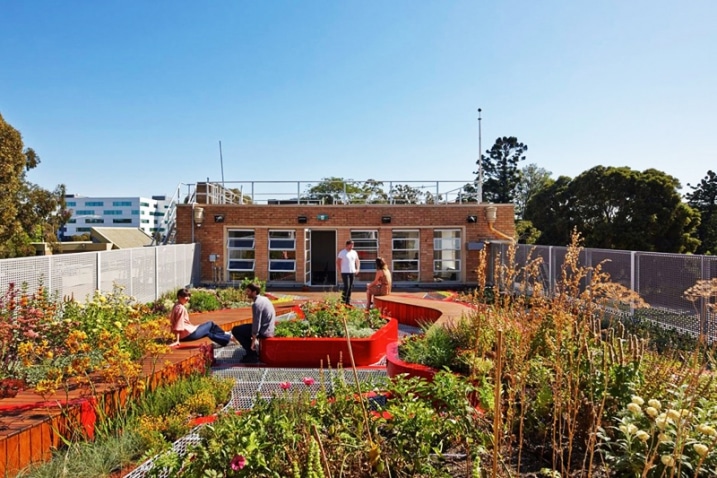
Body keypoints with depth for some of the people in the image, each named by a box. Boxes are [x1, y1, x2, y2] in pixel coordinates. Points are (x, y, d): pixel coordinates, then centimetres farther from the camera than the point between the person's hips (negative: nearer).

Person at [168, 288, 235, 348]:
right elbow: (178, 326, -23)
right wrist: (177, 341, -24)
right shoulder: (181, 308, -20)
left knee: (208, 332, 21)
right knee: (210, 324, 5)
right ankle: (229, 337, 17)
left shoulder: (176, 306, 9)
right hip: (189, 334, -10)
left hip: (183, 336, 10)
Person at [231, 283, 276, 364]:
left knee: (235, 330, -2)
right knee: (243, 328, 25)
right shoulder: (264, 299, 10)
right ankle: (252, 352, 21)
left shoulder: (256, 304, -20)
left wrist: (253, 341, -15)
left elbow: (256, 323, -21)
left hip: (263, 331, -10)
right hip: (268, 328, 10)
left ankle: (253, 355, 3)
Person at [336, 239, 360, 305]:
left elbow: (357, 261, 18)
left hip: (352, 272, 5)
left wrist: (358, 269, 5)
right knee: (346, 286, -12)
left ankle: (348, 302, 14)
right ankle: (343, 301, -2)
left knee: (350, 287, 7)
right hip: (345, 272, -5)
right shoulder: (342, 253, -5)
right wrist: (340, 270, -6)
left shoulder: (354, 252, 10)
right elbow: (338, 262, -2)